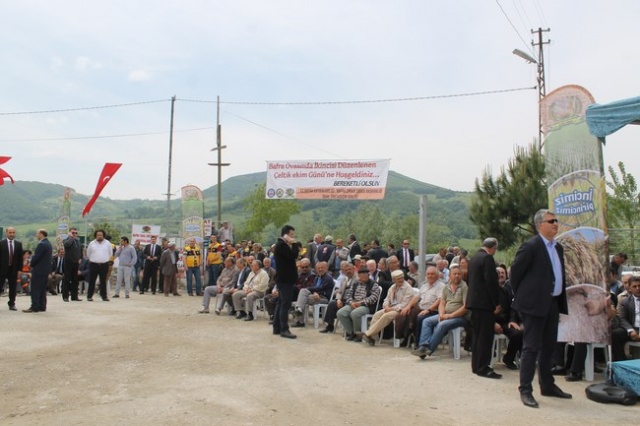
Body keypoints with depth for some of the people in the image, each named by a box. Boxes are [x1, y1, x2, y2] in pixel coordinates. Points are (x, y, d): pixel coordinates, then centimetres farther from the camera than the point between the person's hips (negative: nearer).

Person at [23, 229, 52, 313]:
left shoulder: (41, 244, -17)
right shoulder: (48, 244, 13)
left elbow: (36, 257, -20)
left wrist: (31, 265, -3)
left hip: (39, 270, -9)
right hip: (45, 269, 10)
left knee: (35, 289, -4)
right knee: (42, 289, 12)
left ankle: (34, 307, -4)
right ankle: (42, 307, 14)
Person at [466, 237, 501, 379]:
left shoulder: (474, 258, 15)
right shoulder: (487, 258, -14)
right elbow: (491, 282, -19)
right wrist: (496, 302, -11)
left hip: (474, 301, 10)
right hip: (485, 302, -10)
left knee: (477, 334, 14)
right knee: (485, 336, -5)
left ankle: (476, 365, 20)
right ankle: (483, 368, -3)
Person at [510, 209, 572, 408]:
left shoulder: (558, 247, 13)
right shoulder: (530, 246, -12)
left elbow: (559, 275, 18)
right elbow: (515, 272, -8)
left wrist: (562, 300, 13)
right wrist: (521, 296, 0)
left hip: (553, 303, 8)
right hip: (535, 303, -8)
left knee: (549, 346, 16)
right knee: (531, 347, -4)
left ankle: (547, 385, 28)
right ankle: (525, 390, 3)